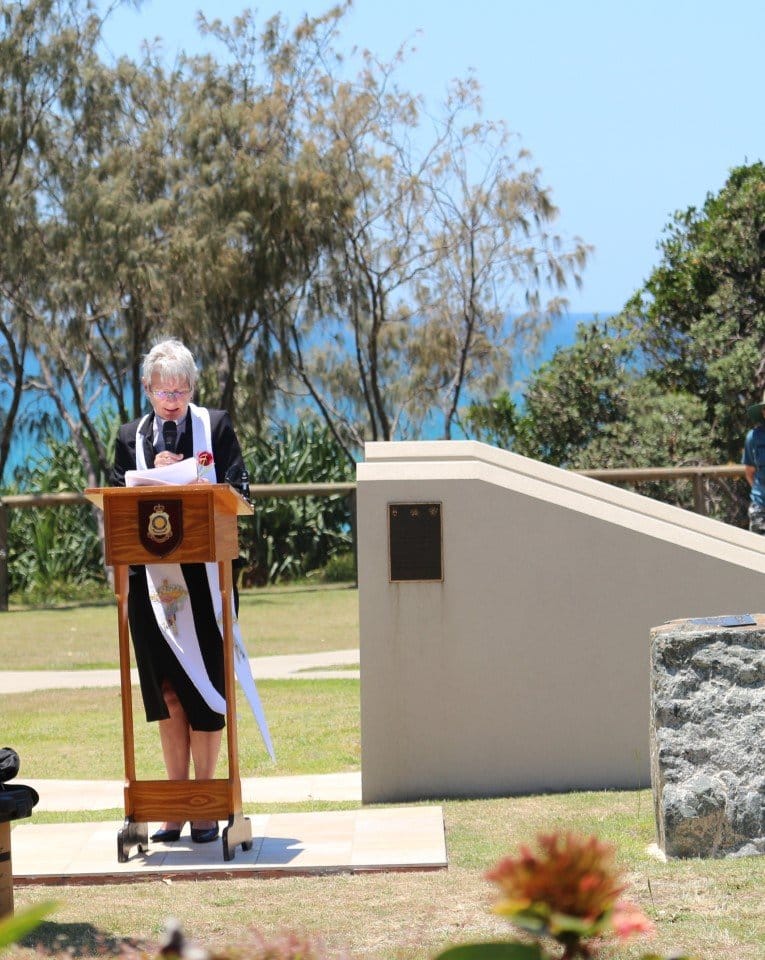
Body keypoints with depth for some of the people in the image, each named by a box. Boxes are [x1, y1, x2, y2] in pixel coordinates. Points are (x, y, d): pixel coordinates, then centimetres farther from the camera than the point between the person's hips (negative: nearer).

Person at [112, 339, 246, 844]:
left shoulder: (217, 426, 5)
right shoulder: (131, 438, 11)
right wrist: (156, 476, -11)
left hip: (206, 575, -2)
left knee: (204, 690, 0)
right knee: (166, 691, 5)